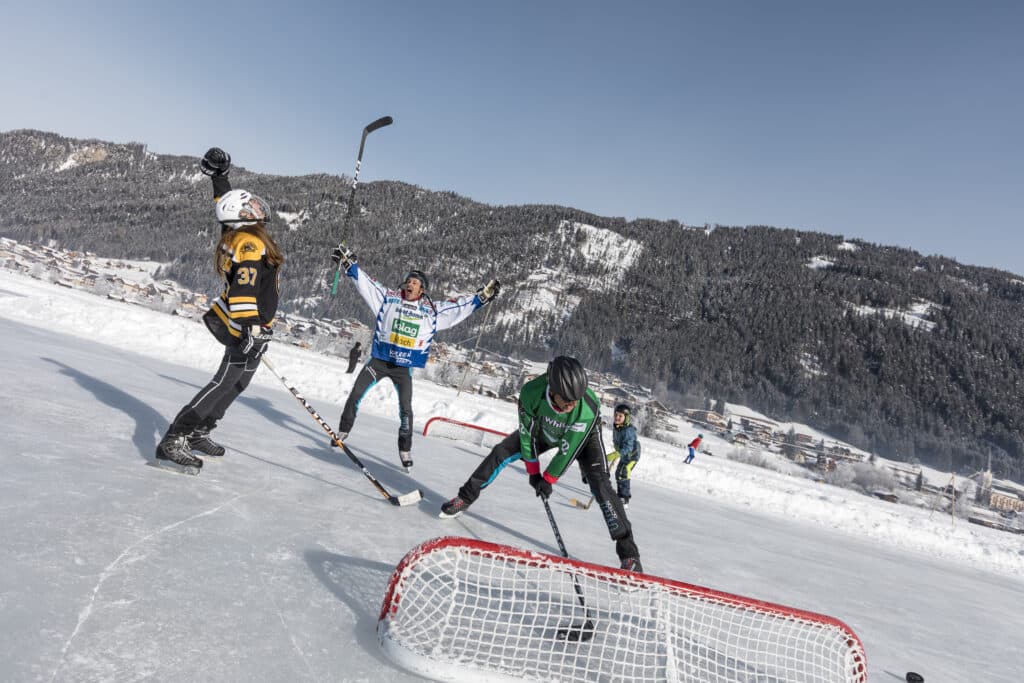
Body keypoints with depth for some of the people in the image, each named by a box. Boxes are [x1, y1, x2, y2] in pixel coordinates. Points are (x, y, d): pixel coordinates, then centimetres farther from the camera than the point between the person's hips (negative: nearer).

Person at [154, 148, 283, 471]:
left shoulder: (233, 237, 6)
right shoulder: (252, 245, -19)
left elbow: (227, 204, 24)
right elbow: (243, 289, -32)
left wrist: (218, 174, 33)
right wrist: (251, 326, -41)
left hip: (237, 324, 10)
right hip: (249, 327, -10)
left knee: (237, 383, 19)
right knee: (225, 382, -9)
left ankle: (198, 431, 27)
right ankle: (174, 439, -10)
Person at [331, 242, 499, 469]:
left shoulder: (432, 311, 1)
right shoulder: (389, 298, 0)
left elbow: (459, 306, 5)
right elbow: (366, 283, 2)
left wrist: (482, 296, 2)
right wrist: (349, 264, -4)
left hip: (404, 367, 0)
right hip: (379, 360, 0)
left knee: (405, 409, -2)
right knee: (355, 395, 1)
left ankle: (405, 450, 10)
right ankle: (343, 431, 19)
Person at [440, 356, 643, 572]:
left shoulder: (590, 408, -43)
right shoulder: (531, 393, -38)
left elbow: (568, 450, -30)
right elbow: (527, 433, -22)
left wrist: (548, 479, -20)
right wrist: (533, 472, -13)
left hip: (583, 438, -2)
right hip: (543, 430, 3)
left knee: (600, 485, -19)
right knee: (501, 452, -4)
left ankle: (628, 552, -13)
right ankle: (465, 498, 18)